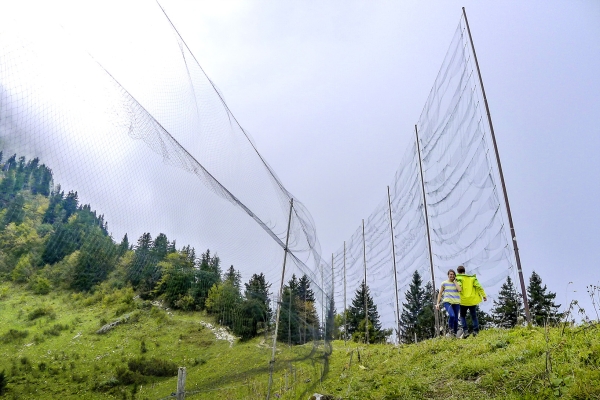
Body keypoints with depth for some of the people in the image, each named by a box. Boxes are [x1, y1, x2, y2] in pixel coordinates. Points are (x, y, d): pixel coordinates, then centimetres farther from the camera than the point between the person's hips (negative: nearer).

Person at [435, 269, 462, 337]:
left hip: (456, 303, 3)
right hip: (447, 302, -3)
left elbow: (459, 289, -12)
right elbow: (440, 293, 9)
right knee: (452, 315, -25)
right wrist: (437, 303, 2)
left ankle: (454, 334, 17)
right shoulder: (444, 283, 7)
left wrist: (454, 281, -1)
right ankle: (450, 330, -3)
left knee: (456, 319, 2)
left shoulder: (457, 283, 10)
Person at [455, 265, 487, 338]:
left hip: (464, 300, -3)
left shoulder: (459, 278, -3)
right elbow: (479, 287, 1)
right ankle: (476, 331, 7)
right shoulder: (472, 277, 9)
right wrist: (484, 295, 1)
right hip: (473, 300, 3)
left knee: (462, 316, 10)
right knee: (474, 316, 13)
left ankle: (465, 331, -3)